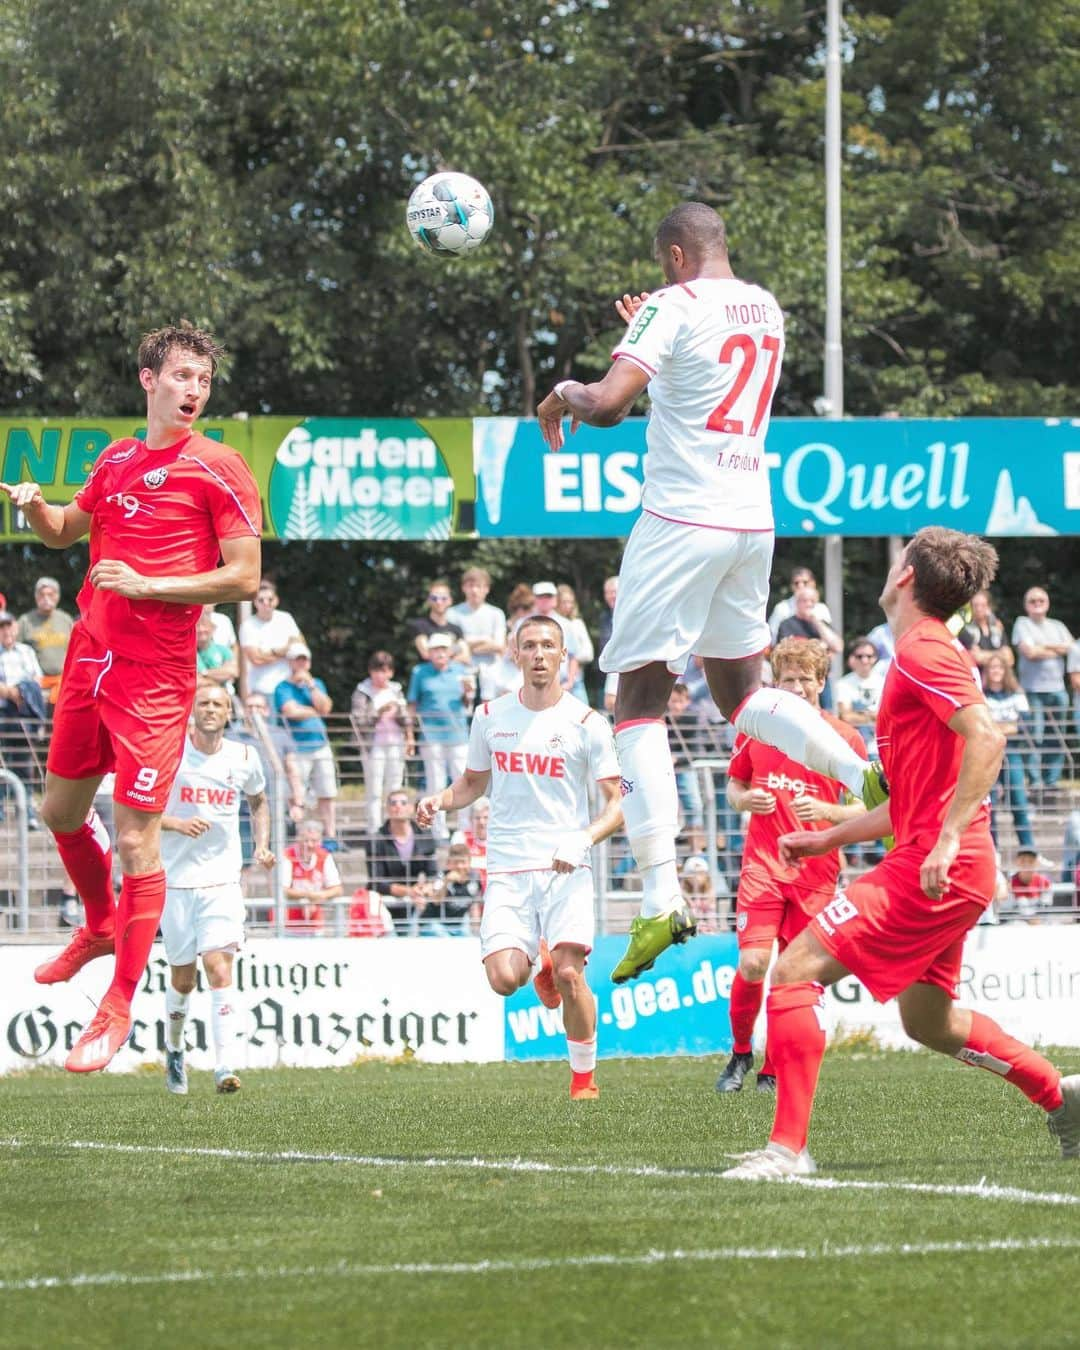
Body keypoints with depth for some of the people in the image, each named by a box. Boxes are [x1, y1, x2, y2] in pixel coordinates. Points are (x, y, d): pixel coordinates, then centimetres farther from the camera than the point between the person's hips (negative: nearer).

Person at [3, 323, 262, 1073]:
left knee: (135, 839, -7)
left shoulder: (218, 469, -7)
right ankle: (101, 927, 46)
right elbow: (66, 531, 27)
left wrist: (145, 584, -17)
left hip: (156, 676, -7)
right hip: (89, 658, 7)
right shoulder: (116, 461, 11)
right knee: (60, 812, 19)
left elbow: (244, 577, -11)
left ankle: (117, 1011, 0)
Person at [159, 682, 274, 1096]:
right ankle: (174, 1049, 37)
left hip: (222, 879, 0)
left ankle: (226, 1068, -22)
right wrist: (177, 823, -21)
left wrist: (262, 845, 9)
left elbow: (259, 801, 24)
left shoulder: (243, 758, 4)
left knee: (219, 969, -16)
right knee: (183, 978, 9)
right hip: (176, 879, 0)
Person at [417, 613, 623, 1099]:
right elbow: (474, 781, 24)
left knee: (570, 974, -17)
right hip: (507, 871, 2)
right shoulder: (490, 716, 9)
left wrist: (583, 839, -18)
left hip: (566, 869, -2)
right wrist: (439, 800, 3)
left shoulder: (586, 723, 0)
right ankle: (541, 965, 22)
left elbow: (617, 804, 0)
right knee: (503, 978, -15)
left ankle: (584, 1077, 3)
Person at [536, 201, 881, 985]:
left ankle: (661, 899, -13)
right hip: (753, 518, 7)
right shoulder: (765, 310, 13)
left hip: (683, 518, -7)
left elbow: (609, 404, -19)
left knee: (640, 701, -3)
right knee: (740, 692, 22)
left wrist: (562, 396, 1)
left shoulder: (675, 308, -9)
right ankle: (865, 777, -3)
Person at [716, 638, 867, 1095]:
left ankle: (773, 1070, 14)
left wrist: (827, 811, -18)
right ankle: (740, 1053, 9)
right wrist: (744, 800, -6)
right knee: (753, 964, -14)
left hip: (816, 873, 0)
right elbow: (734, 785, 17)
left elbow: (864, 811, 1)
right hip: (763, 864, 0)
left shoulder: (845, 739, -1)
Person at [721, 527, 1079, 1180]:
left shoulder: (922, 652, -11)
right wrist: (828, 838, 29)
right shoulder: (935, 654, 20)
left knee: (795, 972, -12)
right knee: (928, 1020, 24)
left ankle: (788, 1146, -16)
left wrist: (948, 838, -32)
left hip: (933, 871, -10)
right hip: (959, 875, 10)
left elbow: (986, 736, -27)